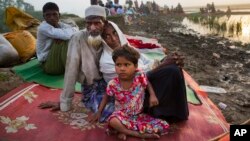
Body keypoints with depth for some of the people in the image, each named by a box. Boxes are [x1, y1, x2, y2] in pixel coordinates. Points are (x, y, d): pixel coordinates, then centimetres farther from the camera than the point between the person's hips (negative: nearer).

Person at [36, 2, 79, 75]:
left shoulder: (60, 25, 1)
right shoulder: (43, 28, -21)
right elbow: (66, 35, -34)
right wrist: (72, 30, -13)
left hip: (63, 61, 7)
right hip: (49, 65, -7)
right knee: (63, 42, -26)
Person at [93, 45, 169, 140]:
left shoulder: (140, 76, -16)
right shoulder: (113, 84, -14)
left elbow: (148, 84, 5)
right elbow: (106, 97, 6)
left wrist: (152, 95, -12)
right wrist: (99, 112, 2)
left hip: (139, 116, 3)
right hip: (122, 116, -2)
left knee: (165, 126, -13)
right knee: (113, 121, -38)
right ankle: (140, 134, -19)